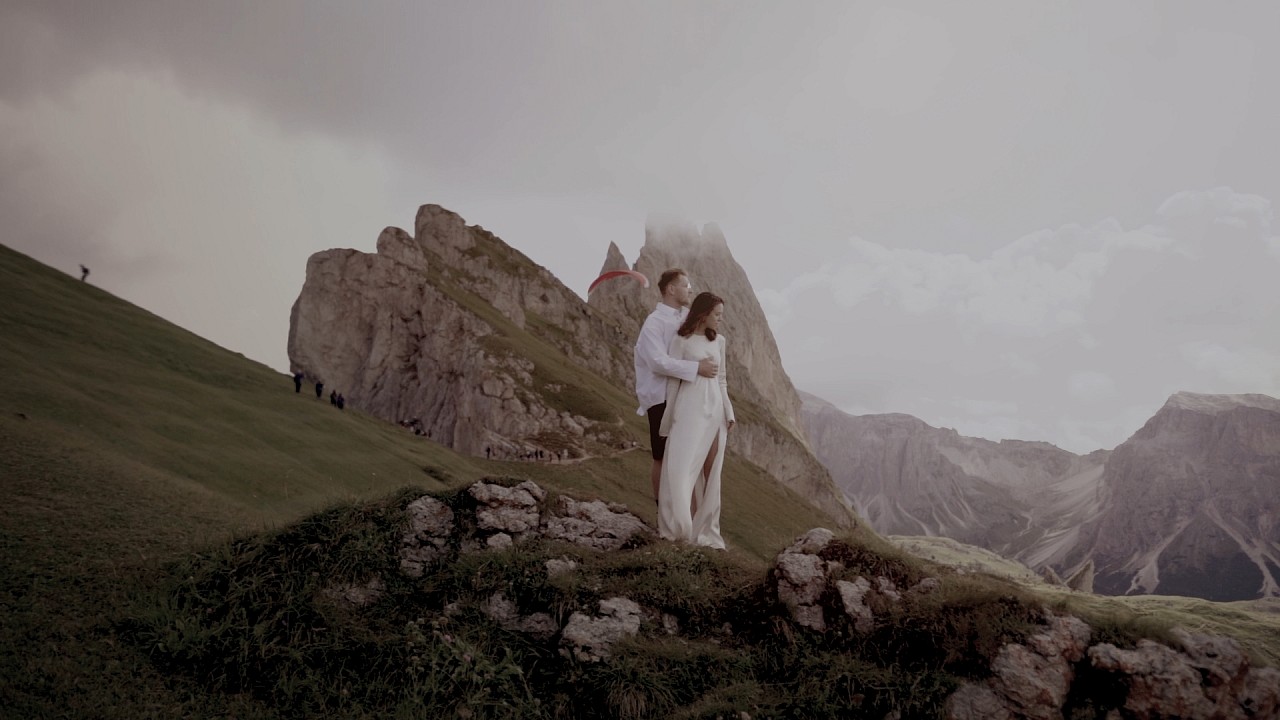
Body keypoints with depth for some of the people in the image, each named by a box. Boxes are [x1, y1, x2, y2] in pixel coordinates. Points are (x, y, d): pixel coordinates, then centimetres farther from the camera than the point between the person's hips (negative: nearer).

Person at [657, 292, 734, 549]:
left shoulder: (718, 341, 13)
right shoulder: (681, 340, -2)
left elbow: (721, 380, 16)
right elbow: (673, 379, 0)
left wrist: (729, 412, 9)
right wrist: (668, 418, 0)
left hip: (715, 409, 5)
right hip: (690, 407, -5)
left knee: (710, 473, 5)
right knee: (682, 467, -13)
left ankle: (705, 531, 11)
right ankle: (676, 528, -5)